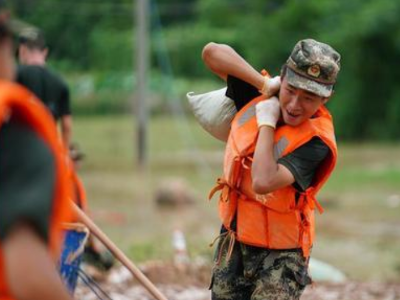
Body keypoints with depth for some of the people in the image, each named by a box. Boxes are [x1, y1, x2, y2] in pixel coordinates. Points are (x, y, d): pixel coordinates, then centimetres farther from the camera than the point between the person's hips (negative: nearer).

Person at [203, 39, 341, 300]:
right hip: (233, 241, 6)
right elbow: (213, 52, -6)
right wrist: (266, 83, -15)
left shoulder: (316, 141, -24)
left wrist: (267, 123, -24)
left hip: (280, 255, -6)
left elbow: (264, 182, -36)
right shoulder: (260, 96, -5)